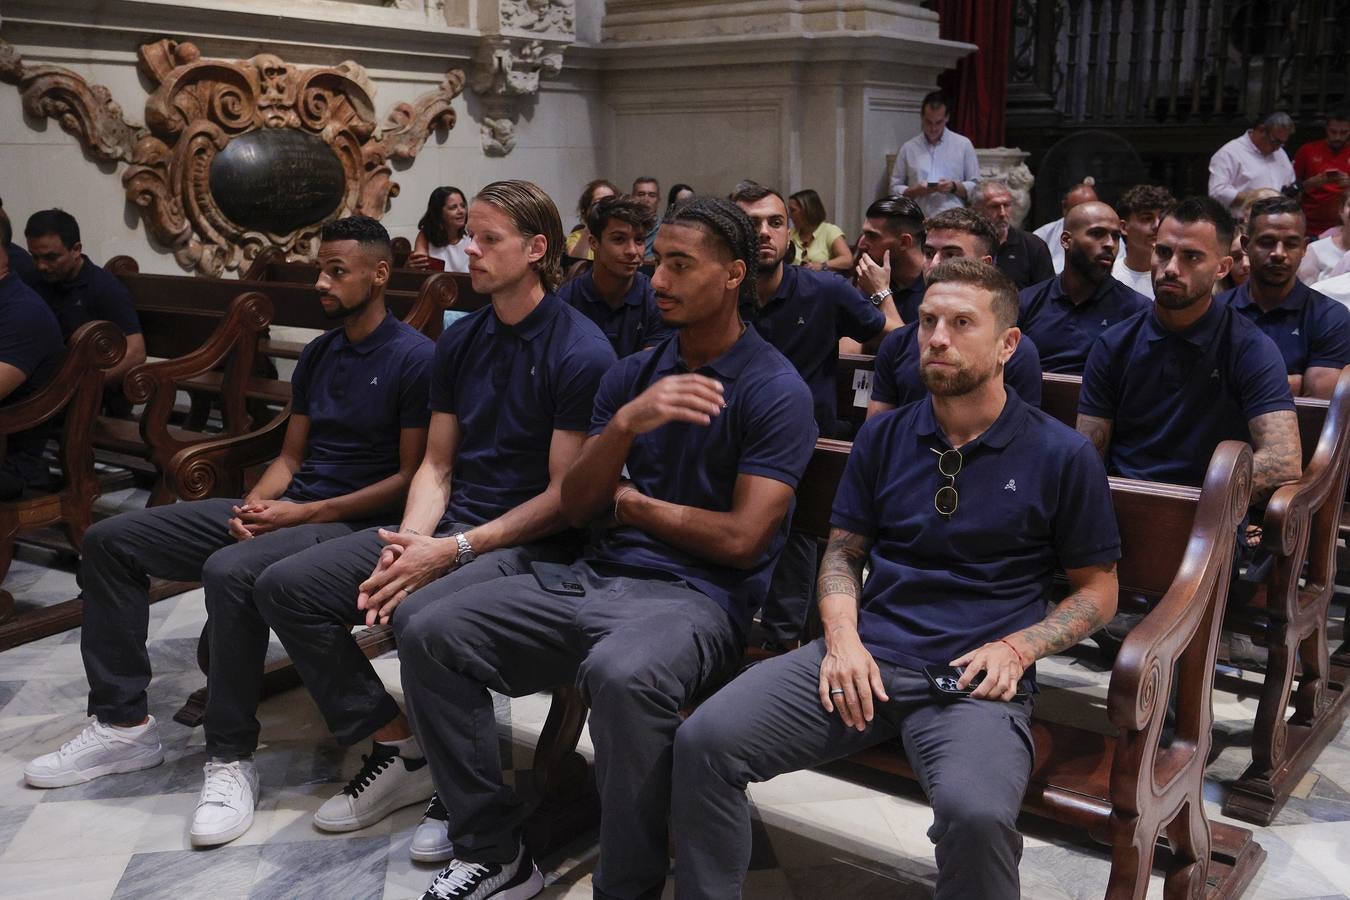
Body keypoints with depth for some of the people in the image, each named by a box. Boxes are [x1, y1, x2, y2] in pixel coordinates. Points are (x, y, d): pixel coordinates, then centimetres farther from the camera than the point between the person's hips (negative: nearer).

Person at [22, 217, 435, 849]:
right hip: (285, 508, 9)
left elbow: (412, 476, -12)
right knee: (109, 540, 0)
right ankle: (124, 723, 4)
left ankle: (231, 759, -23)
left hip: (351, 523, -9)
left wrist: (306, 513, -15)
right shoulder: (318, 354, 17)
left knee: (231, 571, -38)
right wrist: (255, 505, -4)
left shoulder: (413, 357, -8)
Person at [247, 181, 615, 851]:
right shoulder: (460, 341, 12)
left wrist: (454, 550, -18)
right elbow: (437, 464, 13)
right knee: (284, 588, -2)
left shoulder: (580, 352, -11)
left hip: (534, 542, -8)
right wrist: (409, 541, -7)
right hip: (449, 522, 8)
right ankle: (398, 748, 3)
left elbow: (566, 494, -14)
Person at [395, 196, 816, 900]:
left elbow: (742, 539, -12)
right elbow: (575, 506, 7)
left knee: (622, 674, -40)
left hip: (697, 597, -6)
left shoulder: (774, 388, -4)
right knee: (426, 629, -9)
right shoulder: (632, 374, 14)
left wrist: (631, 503, 2)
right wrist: (626, 423, -11)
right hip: (596, 577, 7)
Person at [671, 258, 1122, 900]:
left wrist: (1016, 648, -7)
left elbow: (1097, 589, 10)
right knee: (704, 740, -19)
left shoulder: (1062, 454, 5)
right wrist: (842, 637, -1)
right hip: (865, 654, 3)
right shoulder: (883, 437, 14)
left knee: (974, 813, -36)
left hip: (975, 677, -3)